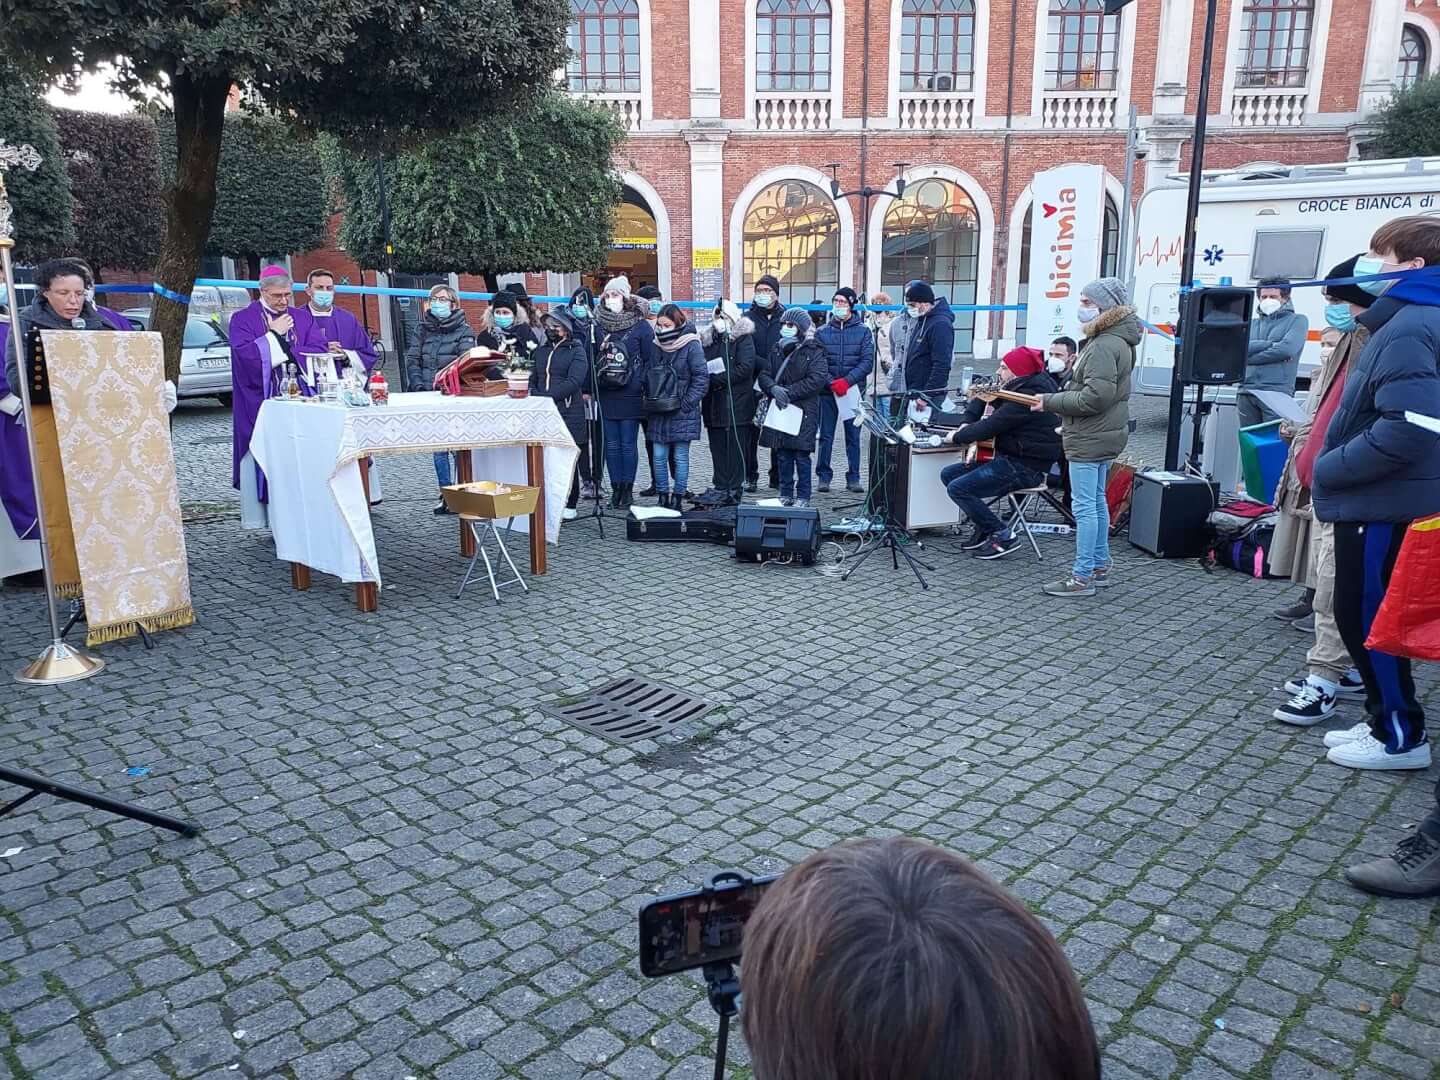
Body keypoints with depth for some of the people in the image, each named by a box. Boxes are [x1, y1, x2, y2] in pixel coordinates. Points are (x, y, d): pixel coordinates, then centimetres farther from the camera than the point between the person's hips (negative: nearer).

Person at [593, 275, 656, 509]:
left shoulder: (640, 325, -2)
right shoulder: (598, 325, 7)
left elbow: (650, 359, -1)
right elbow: (590, 358, 11)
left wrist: (641, 385, -9)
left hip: (630, 396, -3)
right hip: (605, 394, 3)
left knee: (628, 444, 1)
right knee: (611, 444, 7)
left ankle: (628, 489, 11)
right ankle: (616, 489, 15)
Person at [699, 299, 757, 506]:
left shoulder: (743, 338, -3)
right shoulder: (708, 339, 17)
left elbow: (745, 368, -15)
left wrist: (717, 379, -15)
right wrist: (706, 381, -4)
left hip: (736, 405, -6)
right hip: (714, 404, 6)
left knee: (735, 448, -2)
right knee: (717, 448, 9)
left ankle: (734, 491, 2)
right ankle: (720, 489, 16)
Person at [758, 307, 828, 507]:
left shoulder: (814, 351, -3)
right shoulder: (777, 349, 14)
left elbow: (817, 380, -14)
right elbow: (764, 375, 8)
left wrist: (789, 392, -16)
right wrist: (774, 388, -15)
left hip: (804, 410, -5)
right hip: (779, 409, 5)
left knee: (801, 454, -3)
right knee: (782, 454, 8)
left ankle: (803, 497, 5)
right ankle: (785, 494, 18)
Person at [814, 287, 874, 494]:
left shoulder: (863, 331, 5)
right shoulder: (822, 332, 8)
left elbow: (867, 362, -3)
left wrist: (847, 381, -15)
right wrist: (831, 383, -13)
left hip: (853, 390, -1)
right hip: (827, 390, 1)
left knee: (853, 435, 3)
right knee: (826, 436, 1)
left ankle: (853, 478, 9)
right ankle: (823, 476, 8)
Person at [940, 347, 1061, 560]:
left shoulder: (1028, 395, -21)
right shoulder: (1015, 387, 11)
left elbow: (992, 426, -23)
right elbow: (983, 396, 24)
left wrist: (958, 437, -9)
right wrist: (968, 424, 7)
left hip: (1026, 467, -11)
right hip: (1009, 457, 11)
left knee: (957, 488, -19)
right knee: (948, 474, 9)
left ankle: (1003, 535, -10)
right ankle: (984, 528, 13)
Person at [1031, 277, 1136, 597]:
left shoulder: (1104, 346, -20)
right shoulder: (1114, 340, 14)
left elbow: (1094, 397, -25)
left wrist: (1050, 402, -17)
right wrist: (1068, 422, 16)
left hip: (1089, 439, -11)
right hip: (1102, 436, 11)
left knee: (1085, 506, -7)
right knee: (1097, 502, 18)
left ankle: (1082, 577, -2)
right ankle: (1099, 567, 28)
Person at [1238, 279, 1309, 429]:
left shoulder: (1297, 321, 9)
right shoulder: (1252, 323, 21)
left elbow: (1288, 349, -8)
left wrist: (1250, 358, -2)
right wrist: (1271, 344, -7)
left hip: (1277, 391, -4)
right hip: (1246, 391, 4)